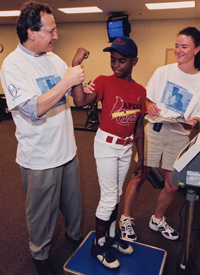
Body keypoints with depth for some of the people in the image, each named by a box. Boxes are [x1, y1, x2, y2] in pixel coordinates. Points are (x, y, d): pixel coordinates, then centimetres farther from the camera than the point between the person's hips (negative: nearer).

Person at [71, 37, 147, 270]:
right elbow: (80, 101, -31)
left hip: (126, 147, 5)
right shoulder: (104, 82, -11)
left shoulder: (140, 91, 2)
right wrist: (76, 67, -35)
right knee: (109, 197, 1)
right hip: (106, 145, -5)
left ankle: (111, 236, 38)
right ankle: (98, 245, 23)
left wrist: (141, 159, 10)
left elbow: (139, 127, 7)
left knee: (116, 195, 18)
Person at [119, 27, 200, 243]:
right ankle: (125, 219, 22)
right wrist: (149, 106, -17)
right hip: (154, 130, -1)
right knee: (139, 177, 1)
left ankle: (157, 220, 35)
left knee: (172, 185, 9)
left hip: (179, 136, 2)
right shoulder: (163, 72, 3)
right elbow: (145, 98, 6)